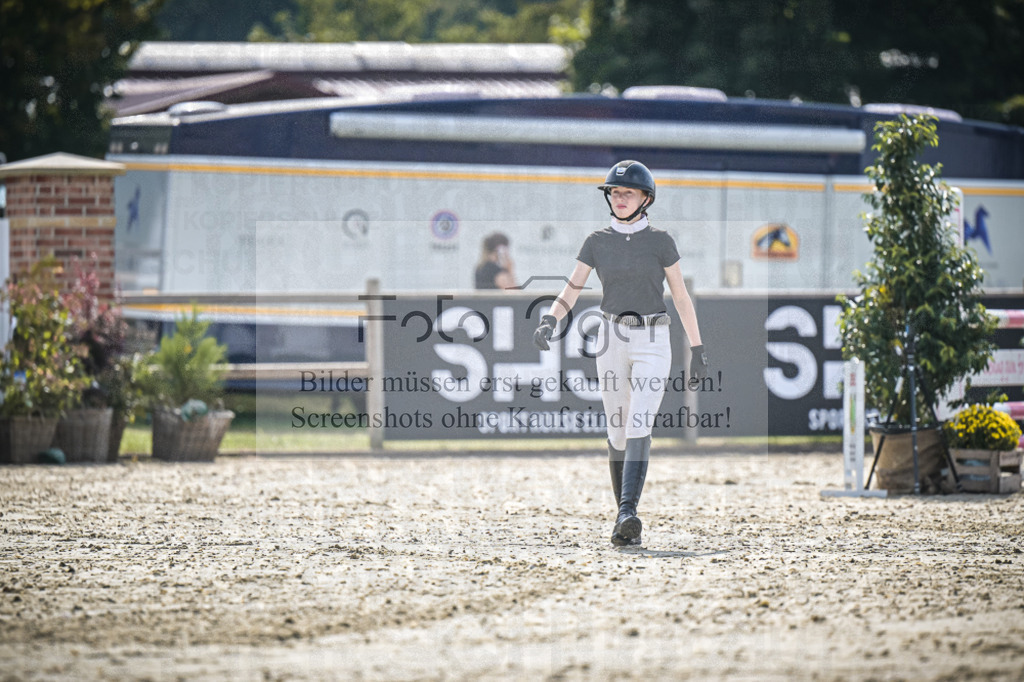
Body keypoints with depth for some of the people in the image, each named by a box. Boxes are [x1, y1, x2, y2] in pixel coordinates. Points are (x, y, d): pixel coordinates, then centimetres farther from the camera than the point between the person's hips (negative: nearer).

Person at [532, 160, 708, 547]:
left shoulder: (659, 241, 1)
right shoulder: (597, 242, 7)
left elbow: (681, 297, 4)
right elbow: (571, 291, 0)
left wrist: (697, 350, 2)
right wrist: (549, 321, -20)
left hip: (652, 341, -3)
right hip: (612, 340, 3)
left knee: (639, 426, -19)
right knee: (618, 432, 6)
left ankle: (627, 514, -32)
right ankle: (626, 522, 14)